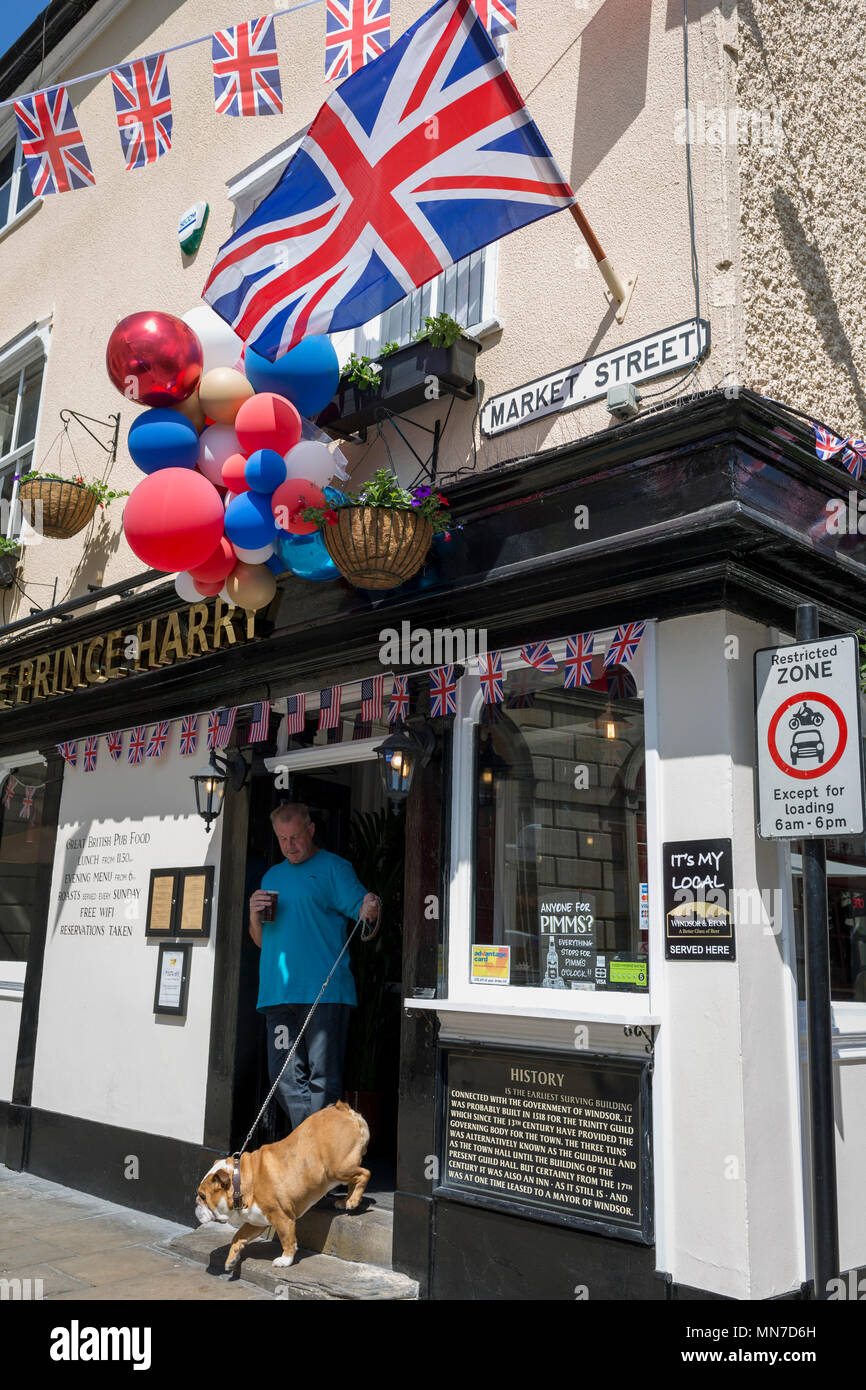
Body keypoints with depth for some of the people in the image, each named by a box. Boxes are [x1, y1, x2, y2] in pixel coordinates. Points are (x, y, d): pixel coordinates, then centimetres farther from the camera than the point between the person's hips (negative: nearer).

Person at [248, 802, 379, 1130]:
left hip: (324, 991, -6)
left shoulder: (333, 867, 4)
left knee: (322, 1078, -5)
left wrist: (370, 909, -30)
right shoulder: (272, 876, 21)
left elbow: (359, 907, -7)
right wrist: (254, 916, 2)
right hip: (278, 991, 6)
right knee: (285, 1077, 7)